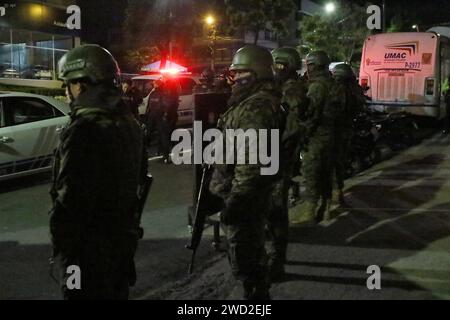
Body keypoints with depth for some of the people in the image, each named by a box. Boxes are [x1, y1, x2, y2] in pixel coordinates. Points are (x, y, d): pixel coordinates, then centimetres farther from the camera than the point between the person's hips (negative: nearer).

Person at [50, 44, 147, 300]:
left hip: (90, 245, -8)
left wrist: (62, 246, -14)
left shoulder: (84, 130, -24)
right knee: (117, 291, 22)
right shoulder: (129, 123, 5)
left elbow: (70, 199, -25)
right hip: (124, 237, 8)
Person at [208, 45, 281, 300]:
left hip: (244, 194, -11)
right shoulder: (253, 101, 15)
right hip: (251, 191, 11)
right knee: (252, 248, 22)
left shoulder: (257, 106, -20)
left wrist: (237, 198, -25)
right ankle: (259, 293, 36)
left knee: (244, 256, -2)